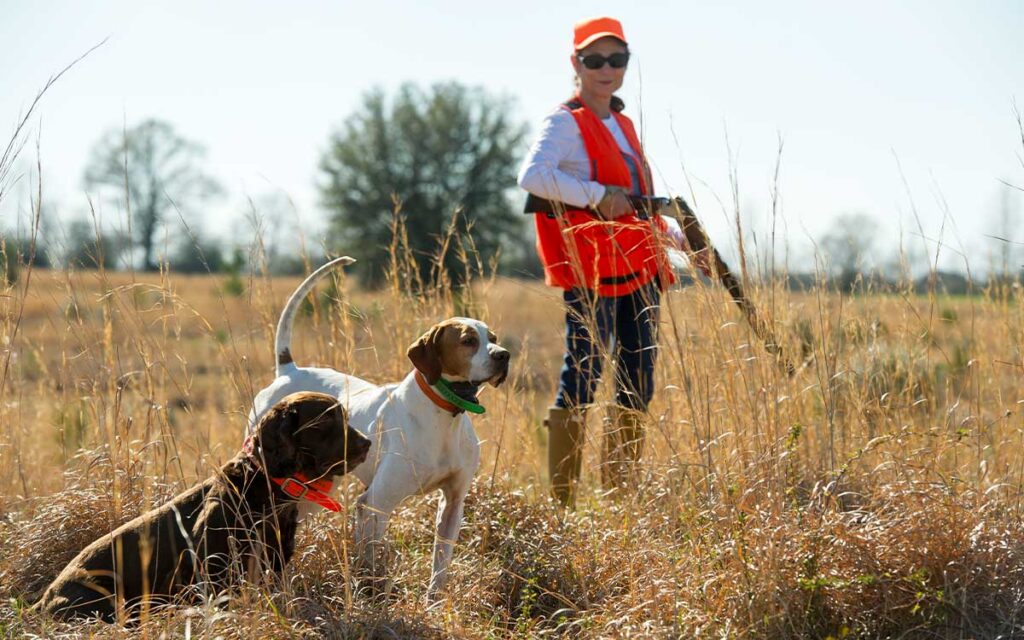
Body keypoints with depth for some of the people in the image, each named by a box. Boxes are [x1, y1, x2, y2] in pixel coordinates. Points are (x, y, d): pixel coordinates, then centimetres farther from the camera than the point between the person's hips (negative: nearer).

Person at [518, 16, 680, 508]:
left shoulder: (623, 125, 19)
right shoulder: (567, 123, -6)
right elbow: (532, 175, -24)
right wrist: (598, 196, -23)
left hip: (638, 273, 9)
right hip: (590, 275, -9)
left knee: (637, 390, 10)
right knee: (580, 382, -10)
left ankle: (621, 498, 18)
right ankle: (561, 504, -8)